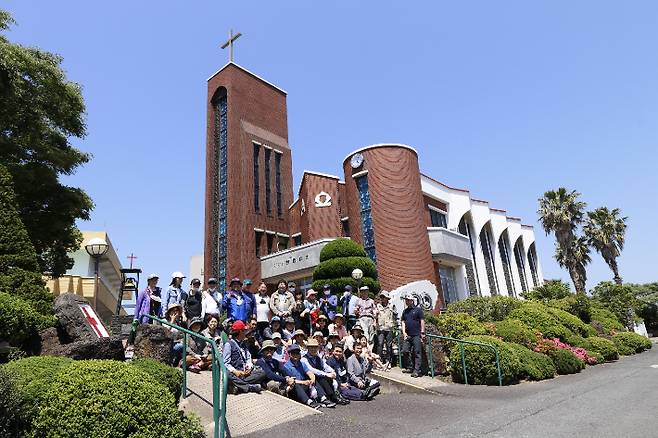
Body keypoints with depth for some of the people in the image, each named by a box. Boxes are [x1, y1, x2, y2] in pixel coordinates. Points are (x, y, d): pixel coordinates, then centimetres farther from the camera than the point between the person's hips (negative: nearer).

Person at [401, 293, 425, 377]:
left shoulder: (418, 309, -1)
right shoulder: (405, 311, 15)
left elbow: (422, 321, -4)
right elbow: (403, 322, 15)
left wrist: (422, 333, -8)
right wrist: (404, 332, 4)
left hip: (416, 335, -6)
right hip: (408, 335, 6)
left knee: (417, 353, -4)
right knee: (407, 352, 9)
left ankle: (417, 370, -2)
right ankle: (410, 368, 22)